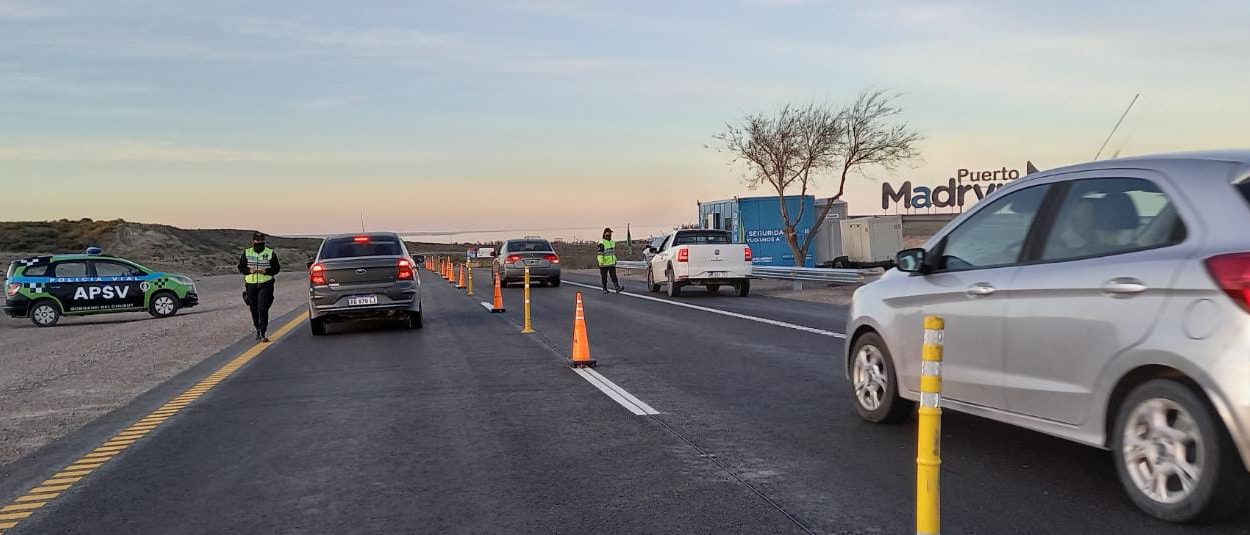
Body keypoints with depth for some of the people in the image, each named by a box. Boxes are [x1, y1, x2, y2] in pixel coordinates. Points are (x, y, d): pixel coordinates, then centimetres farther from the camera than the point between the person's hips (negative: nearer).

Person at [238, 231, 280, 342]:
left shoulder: (270, 253, 4)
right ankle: (258, 329, 28)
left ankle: (263, 333, -14)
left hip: (266, 284, -3)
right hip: (251, 284, 3)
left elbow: (276, 268, 4)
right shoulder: (246, 253, 9)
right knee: (254, 309, 10)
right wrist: (250, 270, -12)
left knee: (263, 309, -13)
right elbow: (241, 268, 8)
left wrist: (266, 271, -15)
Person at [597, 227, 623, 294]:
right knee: (604, 277, 4)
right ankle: (604, 289, 14)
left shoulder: (613, 242, 14)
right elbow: (600, 253, -16)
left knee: (614, 275, -6)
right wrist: (601, 262, -22)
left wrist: (615, 260, 23)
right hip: (604, 264, -5)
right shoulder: (602, 243, -10)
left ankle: (617, 288, -16)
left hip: (612, 263, 5)